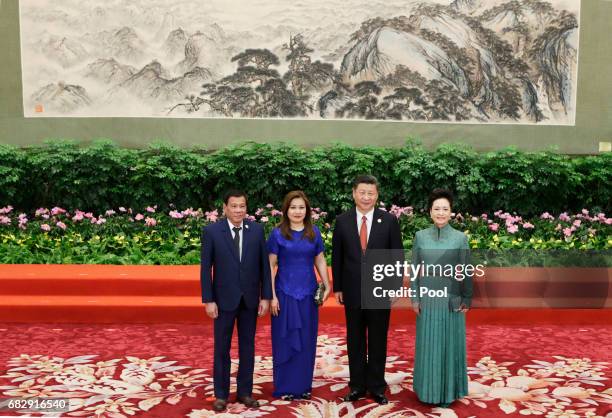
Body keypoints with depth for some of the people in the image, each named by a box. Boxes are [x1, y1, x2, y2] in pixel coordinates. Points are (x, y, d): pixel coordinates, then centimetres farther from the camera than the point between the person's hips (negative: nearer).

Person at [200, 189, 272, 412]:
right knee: (222, 348, 9)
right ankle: (221, 394, 23)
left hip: (250, 299, 2)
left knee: (247, 347, 11)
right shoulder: (211, 231, -7)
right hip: (224, 298, -2)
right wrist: (208, 300, -9)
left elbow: (264, 265, 1)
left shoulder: (257, 230, -1)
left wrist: (265, 296, -2)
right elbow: (206, 268, -6)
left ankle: (245, 391, 25)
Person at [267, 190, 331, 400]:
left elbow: (320, 260, 9)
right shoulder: (277, 233, -4)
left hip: (308, 294, 3)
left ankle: (303, 385, 25)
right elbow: (270, 266, -4)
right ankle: (284, 387, 19)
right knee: (285, 340, 5)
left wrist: (327, 286, -1)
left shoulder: (314, 232, 4)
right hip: (285, 293, -3)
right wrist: (272, 296, -9)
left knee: (307, 341, 10)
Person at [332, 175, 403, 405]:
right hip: (352, 291, 1)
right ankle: (357, 386, 24)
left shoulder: (389, 220, -3)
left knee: (378, 341, 9)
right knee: (355, 341, 11)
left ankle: (377, 387, 23)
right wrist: (337, 287, 3)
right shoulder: (342, 220, 0)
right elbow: (337, 256, 4)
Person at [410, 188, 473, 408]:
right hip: (427, 300, 1)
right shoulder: (420, 236, 2)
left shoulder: (460, 238, -2)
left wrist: (467, 300, -2)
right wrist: (414, 298, -1)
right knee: (428, 346, 9)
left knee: (450, 345, 8)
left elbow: (466, 272, 0)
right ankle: (429, 390, 24)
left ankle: (449, 391, 23)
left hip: (452, 301, -1)